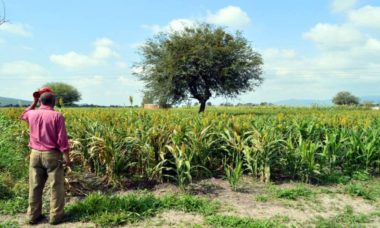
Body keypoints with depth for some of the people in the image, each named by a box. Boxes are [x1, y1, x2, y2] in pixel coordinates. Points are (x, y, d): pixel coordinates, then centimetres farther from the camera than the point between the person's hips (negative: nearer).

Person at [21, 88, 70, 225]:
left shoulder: (32, 114, 1)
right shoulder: (57, 116, -12)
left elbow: (24, 115, 30)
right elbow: (62, 139, -14)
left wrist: (34, 102, 26)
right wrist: (66, 157, -8)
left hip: (35, 154, 5)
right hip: (52, 155, -5)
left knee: (35, 186, 13)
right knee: (56, 186, 6)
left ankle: (33, 216, 23)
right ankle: (55, 216, 12)